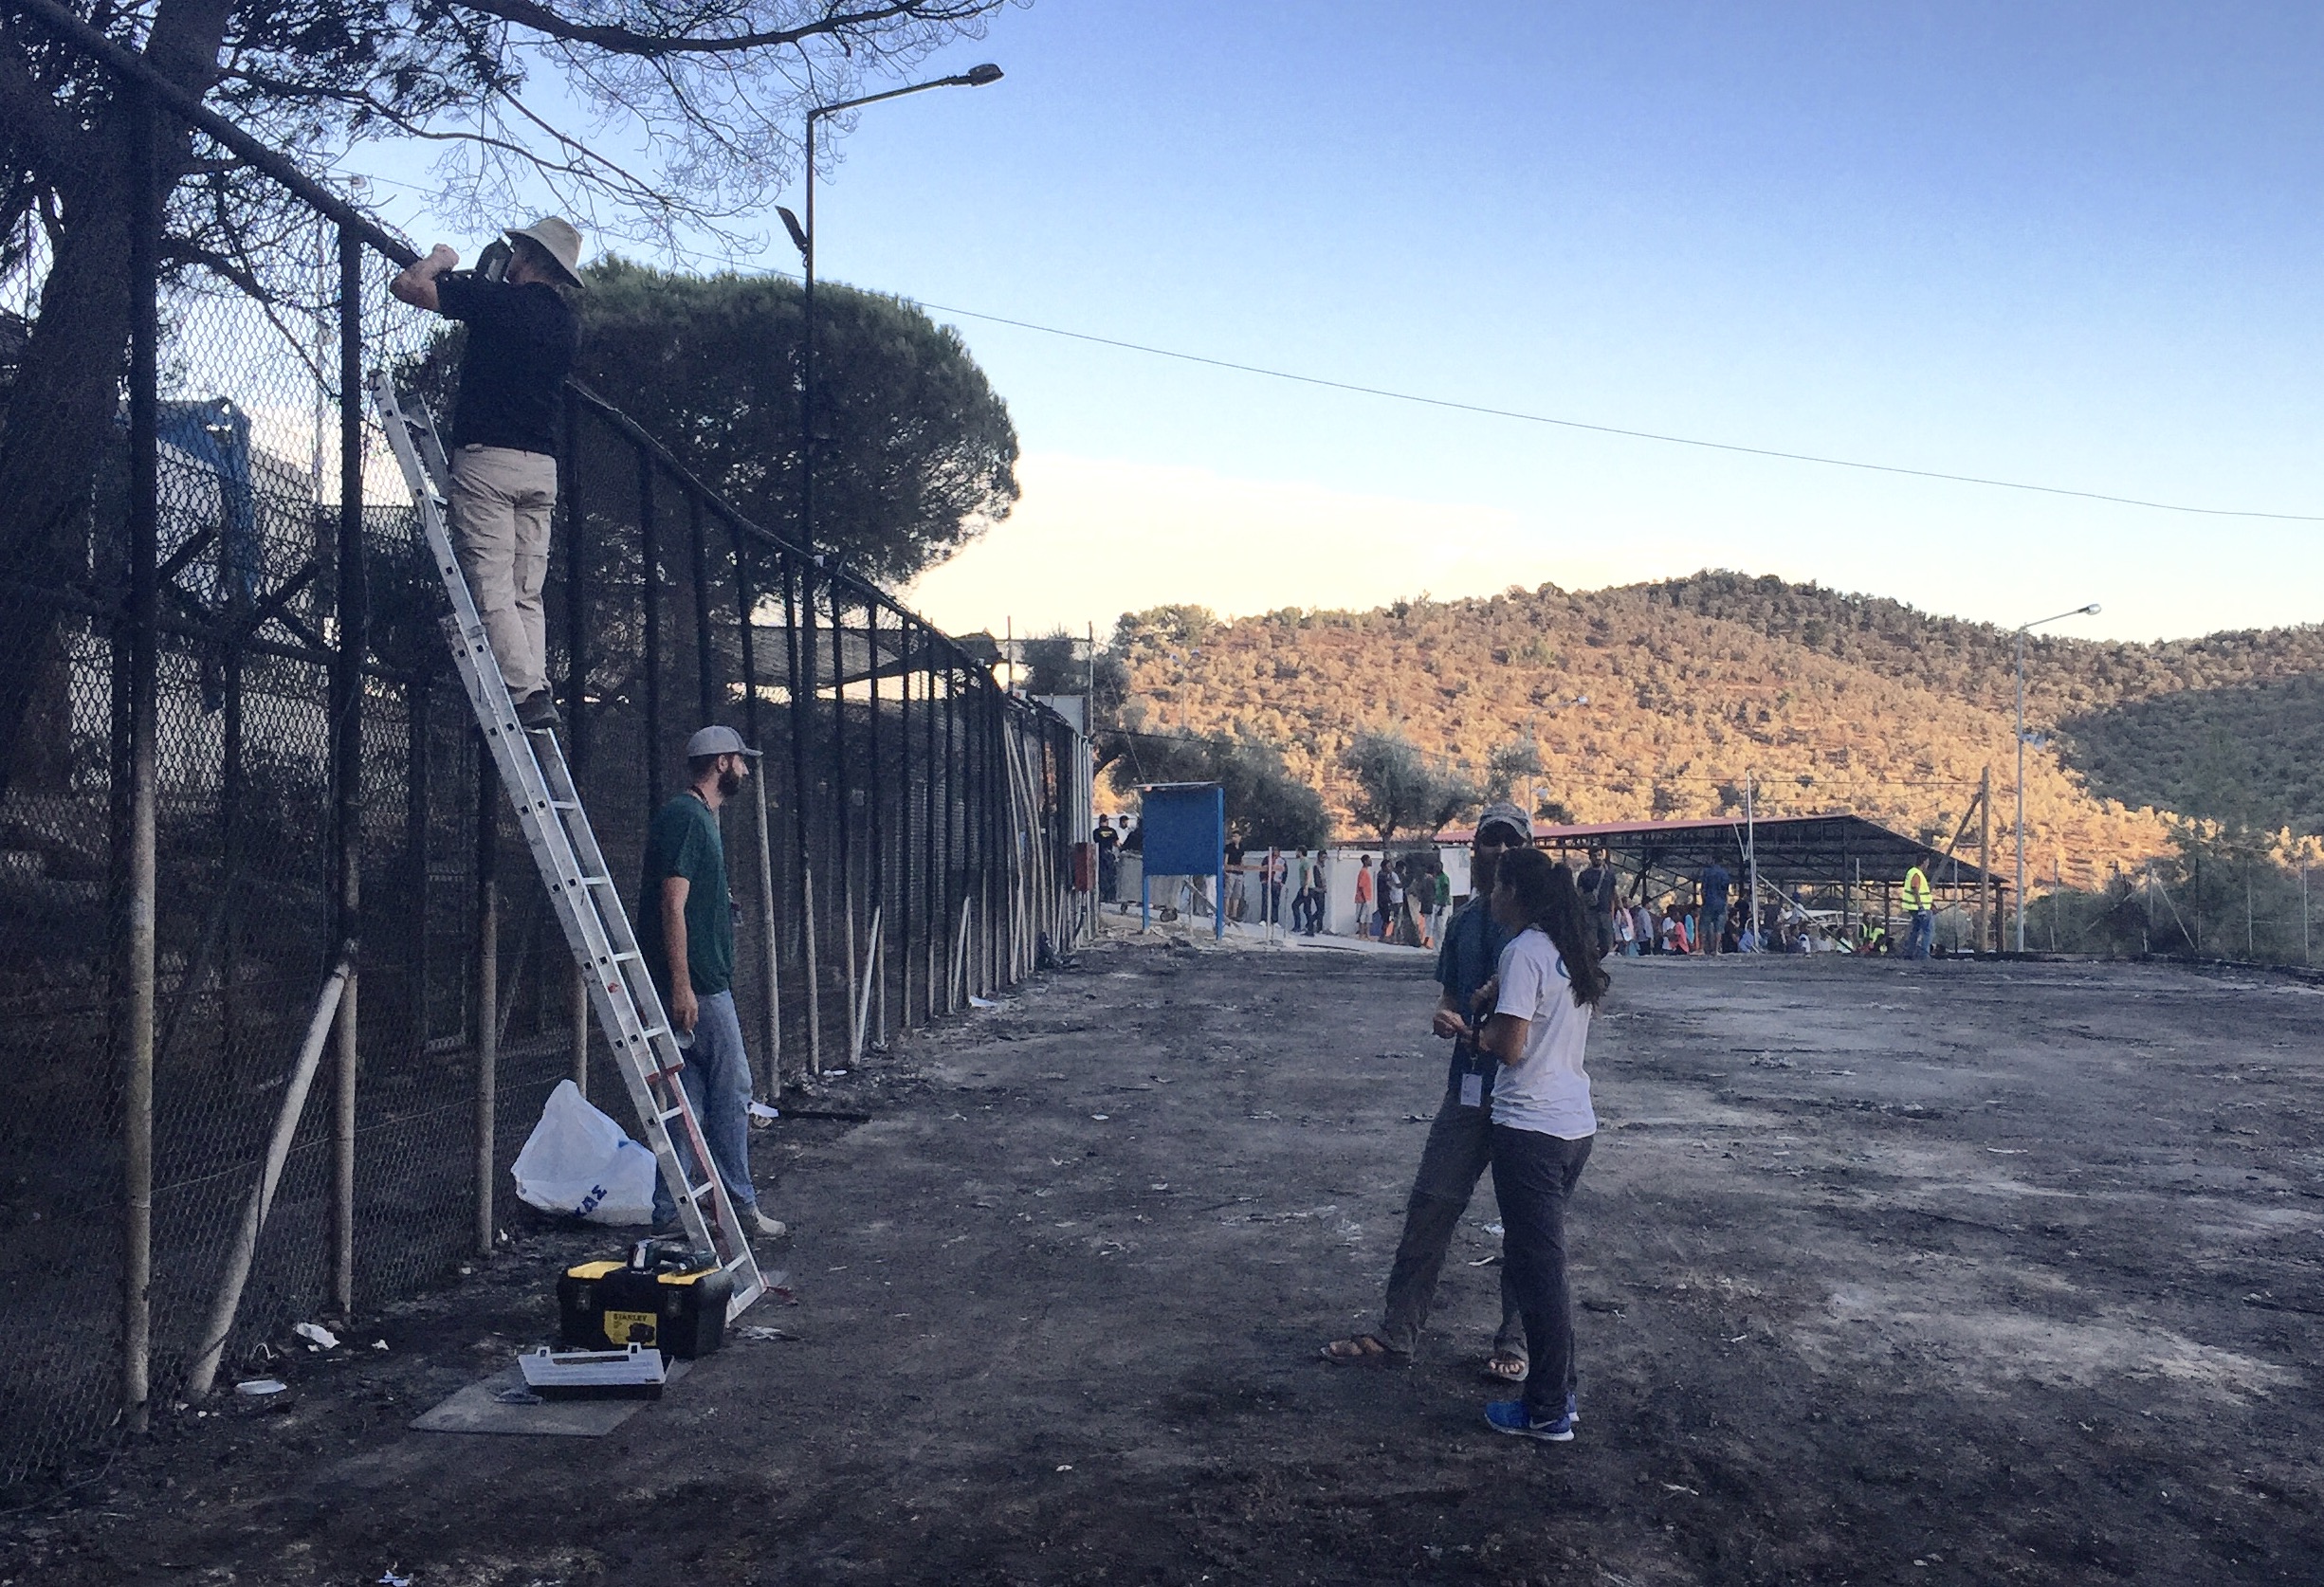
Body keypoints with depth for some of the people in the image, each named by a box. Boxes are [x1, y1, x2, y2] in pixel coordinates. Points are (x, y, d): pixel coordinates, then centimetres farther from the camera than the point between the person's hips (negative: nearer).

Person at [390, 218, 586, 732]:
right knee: (527, 595, 7)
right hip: (542, 467, 7)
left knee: (491, 589, -9)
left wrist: (438, 259, 17)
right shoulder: (567, 322, 14)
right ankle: (537, 687, -3)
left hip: (487, 458, -7)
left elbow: (407, 285, -2)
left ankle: (525, 692, -18)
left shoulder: (497, 298, -6)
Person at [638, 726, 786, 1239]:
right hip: (696, 985, -10)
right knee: (732, 1092, -2)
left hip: (705, 983, 10)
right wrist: (681, 985, -24)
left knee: (690, 1101, 10)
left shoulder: (701, 818, 18)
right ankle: (740, 1206, 7)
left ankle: (665, 1212, 14)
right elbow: (672, 904, -20)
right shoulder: (685, 817, -13)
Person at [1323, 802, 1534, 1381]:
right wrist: (1444, 1018, -2)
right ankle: (1397, 1334, 16)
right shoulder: (1465, 921, 12)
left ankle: (1514, 1343, 20)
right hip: (1470, 1087, 5)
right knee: (1430, 1205, 6)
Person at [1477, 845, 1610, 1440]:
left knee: (1536, 1265, 0)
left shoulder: (1524, 951, -15)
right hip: (1575, 1123, 9)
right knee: (1543, 1259, 19)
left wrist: (1483, 1030, 0)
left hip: (1530, 1128, -9)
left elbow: (1509, 1047, -19)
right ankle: (1561, 1389, 26)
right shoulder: (1571, 952, 12)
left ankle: (1548, 1412, 8)